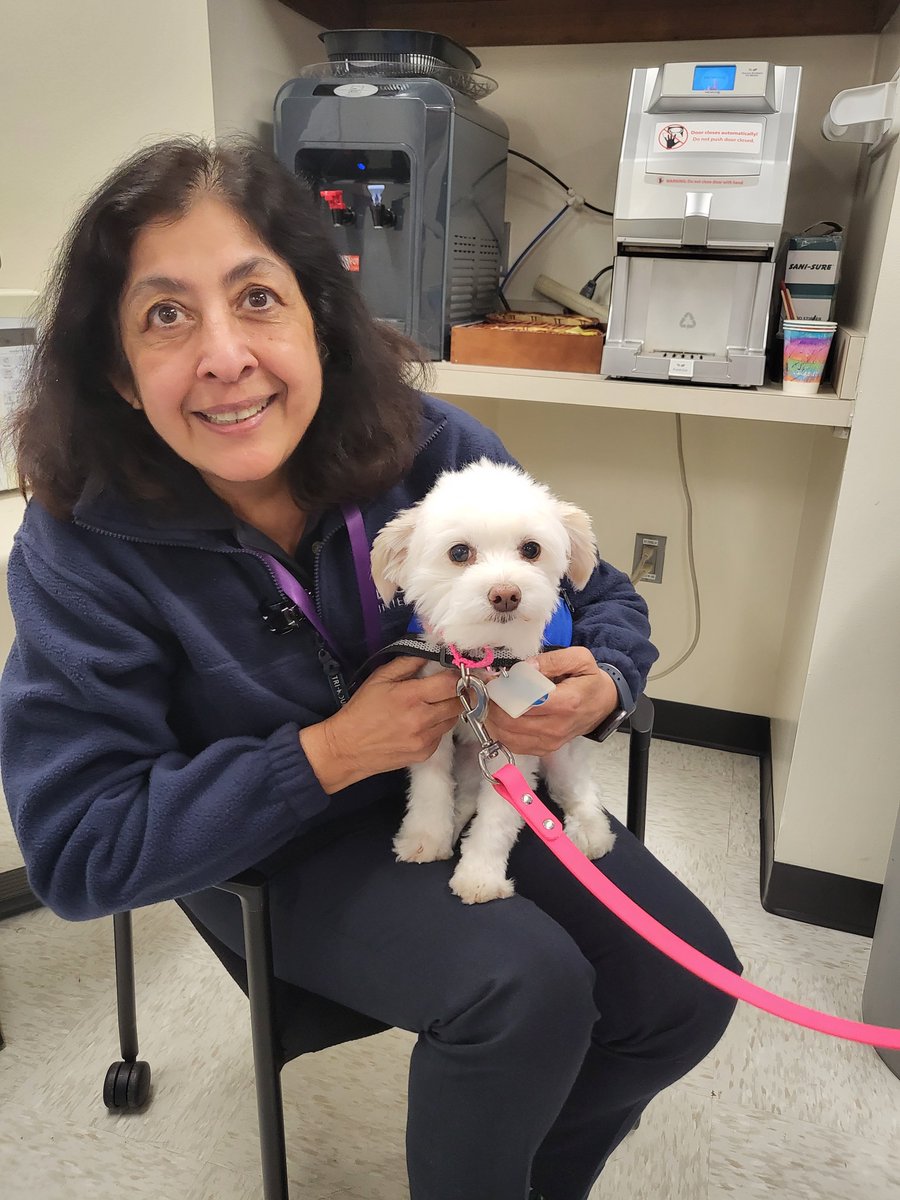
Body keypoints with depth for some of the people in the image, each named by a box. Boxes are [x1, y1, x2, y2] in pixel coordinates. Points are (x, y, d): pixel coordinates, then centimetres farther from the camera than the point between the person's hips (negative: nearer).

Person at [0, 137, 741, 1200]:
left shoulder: (434, 450, -15)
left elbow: (603, 601, 0)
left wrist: (597, 688, -25)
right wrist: (328, 753, -27)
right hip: (267, 852, -3)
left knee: (685, 986, -7)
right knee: (525, 984, -26)